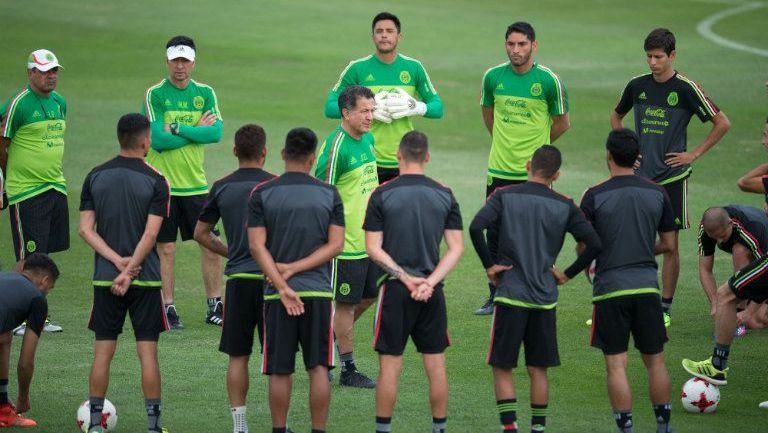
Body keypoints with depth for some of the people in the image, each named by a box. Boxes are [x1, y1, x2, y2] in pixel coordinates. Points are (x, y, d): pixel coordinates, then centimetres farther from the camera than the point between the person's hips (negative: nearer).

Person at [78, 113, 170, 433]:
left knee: (103, 352, 7)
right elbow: (150, 234, -15)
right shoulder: (156, 181, -8)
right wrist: (129, 271, -13)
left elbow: (86, 230, -3)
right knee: (147, 352, 2)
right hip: (146, 280, -3)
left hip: (104, 277, 3)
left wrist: (117, 261, -8)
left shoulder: (95, 176, 3)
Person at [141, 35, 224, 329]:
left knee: (211, 245, 5)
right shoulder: (154, 95, -5)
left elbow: (216, 133, -9)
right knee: (165, 249, 1)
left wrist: (178, 129, -16)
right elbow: (157, 139, -16)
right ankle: (168, 308, 10)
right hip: (162, 184, -3)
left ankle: (215, 306, 16)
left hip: (195, 183, 3)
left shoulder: (205, 93, 5)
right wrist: (196, 130, -10)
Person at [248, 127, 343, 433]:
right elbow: (335, 245, -3)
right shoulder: (329, 195, 2)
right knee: (318, 368, 4)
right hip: (319, 291, 0)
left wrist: (283, 287, -11)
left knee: (280, 371, 6)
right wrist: (295, 269, -5)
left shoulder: (262, 194, -1)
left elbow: (257, 246, -7)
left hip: (277, 293, 0)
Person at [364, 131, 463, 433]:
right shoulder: (445, 196, 3)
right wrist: (430, 282, -8)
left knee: (389, 366, 3)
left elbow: (373, 249, -8)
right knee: (436, 365, 9)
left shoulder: (382, 195, -5)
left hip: (395, 290, -2)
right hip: (432, 292, 2)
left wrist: (407, 279, -10)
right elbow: (456, 248, -1)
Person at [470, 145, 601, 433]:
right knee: (538, 370, 12)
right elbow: (594, 244, -5)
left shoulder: (505, 196, -2)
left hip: (510, 293, -2)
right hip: (545, 299, 2)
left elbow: (476, 227, -16)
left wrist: (489, 265, -5)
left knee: (502, 368, 5)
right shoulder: (565, 207, 2)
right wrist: (568, 274, 6)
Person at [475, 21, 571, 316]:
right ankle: (495, 297, 17)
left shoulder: (549, 80, -8)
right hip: (499, 170, 3)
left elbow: (562, 123, 5)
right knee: (495, 236, 6)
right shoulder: (493, 77, 1)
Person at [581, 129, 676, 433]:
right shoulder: (657, 193, 4)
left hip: (610, 287, -3)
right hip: (647, 284, 3)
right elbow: (668, 244, 9)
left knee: (616, 365, 0)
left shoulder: (595, 196, -6)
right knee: (655, 360, 12)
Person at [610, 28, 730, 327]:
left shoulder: (686, 88, -7)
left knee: (670, 244, 3)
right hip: (639, 176, 3)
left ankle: (665, 307, 13)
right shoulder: (637, 86, 4)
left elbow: (722, 123, -3)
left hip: (672, 177, -3)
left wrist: (694, 154, -5)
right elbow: (616, 116, 24)